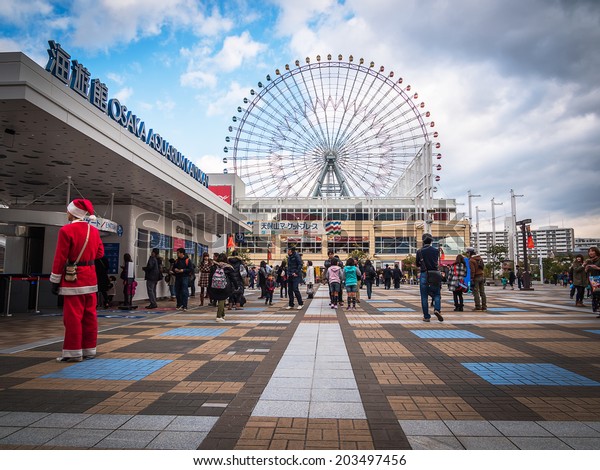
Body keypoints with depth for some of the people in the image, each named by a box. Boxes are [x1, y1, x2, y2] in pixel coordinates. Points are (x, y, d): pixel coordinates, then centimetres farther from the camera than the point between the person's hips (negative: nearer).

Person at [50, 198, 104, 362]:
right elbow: (100, 253, 14)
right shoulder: (94, 230, 8)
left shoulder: (66, 230, -11)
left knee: (73, 316, -1)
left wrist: (55, 281, -6)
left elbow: (60, 258, -11)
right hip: (91, 278, 6)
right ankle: (89, 350, 16)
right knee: (90, 316, 9)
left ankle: (74, 352, 3)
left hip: (73, 279, -6)